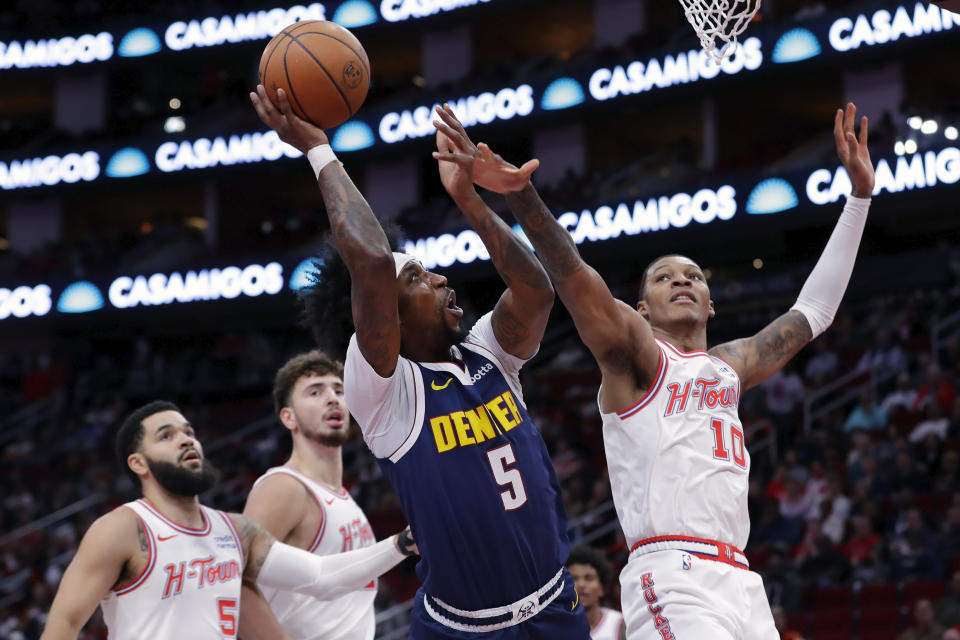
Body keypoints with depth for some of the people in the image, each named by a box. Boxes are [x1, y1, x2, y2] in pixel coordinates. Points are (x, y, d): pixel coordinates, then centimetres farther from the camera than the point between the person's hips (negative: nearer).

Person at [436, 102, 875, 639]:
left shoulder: (731, 367, 25)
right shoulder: (635, 353, 7)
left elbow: (814, 311, 33)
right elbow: (574, 277, -9)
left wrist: (860, 194, 34)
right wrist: (520, 191, -25)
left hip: (741, 584, 7)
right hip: (672, 579, -7)